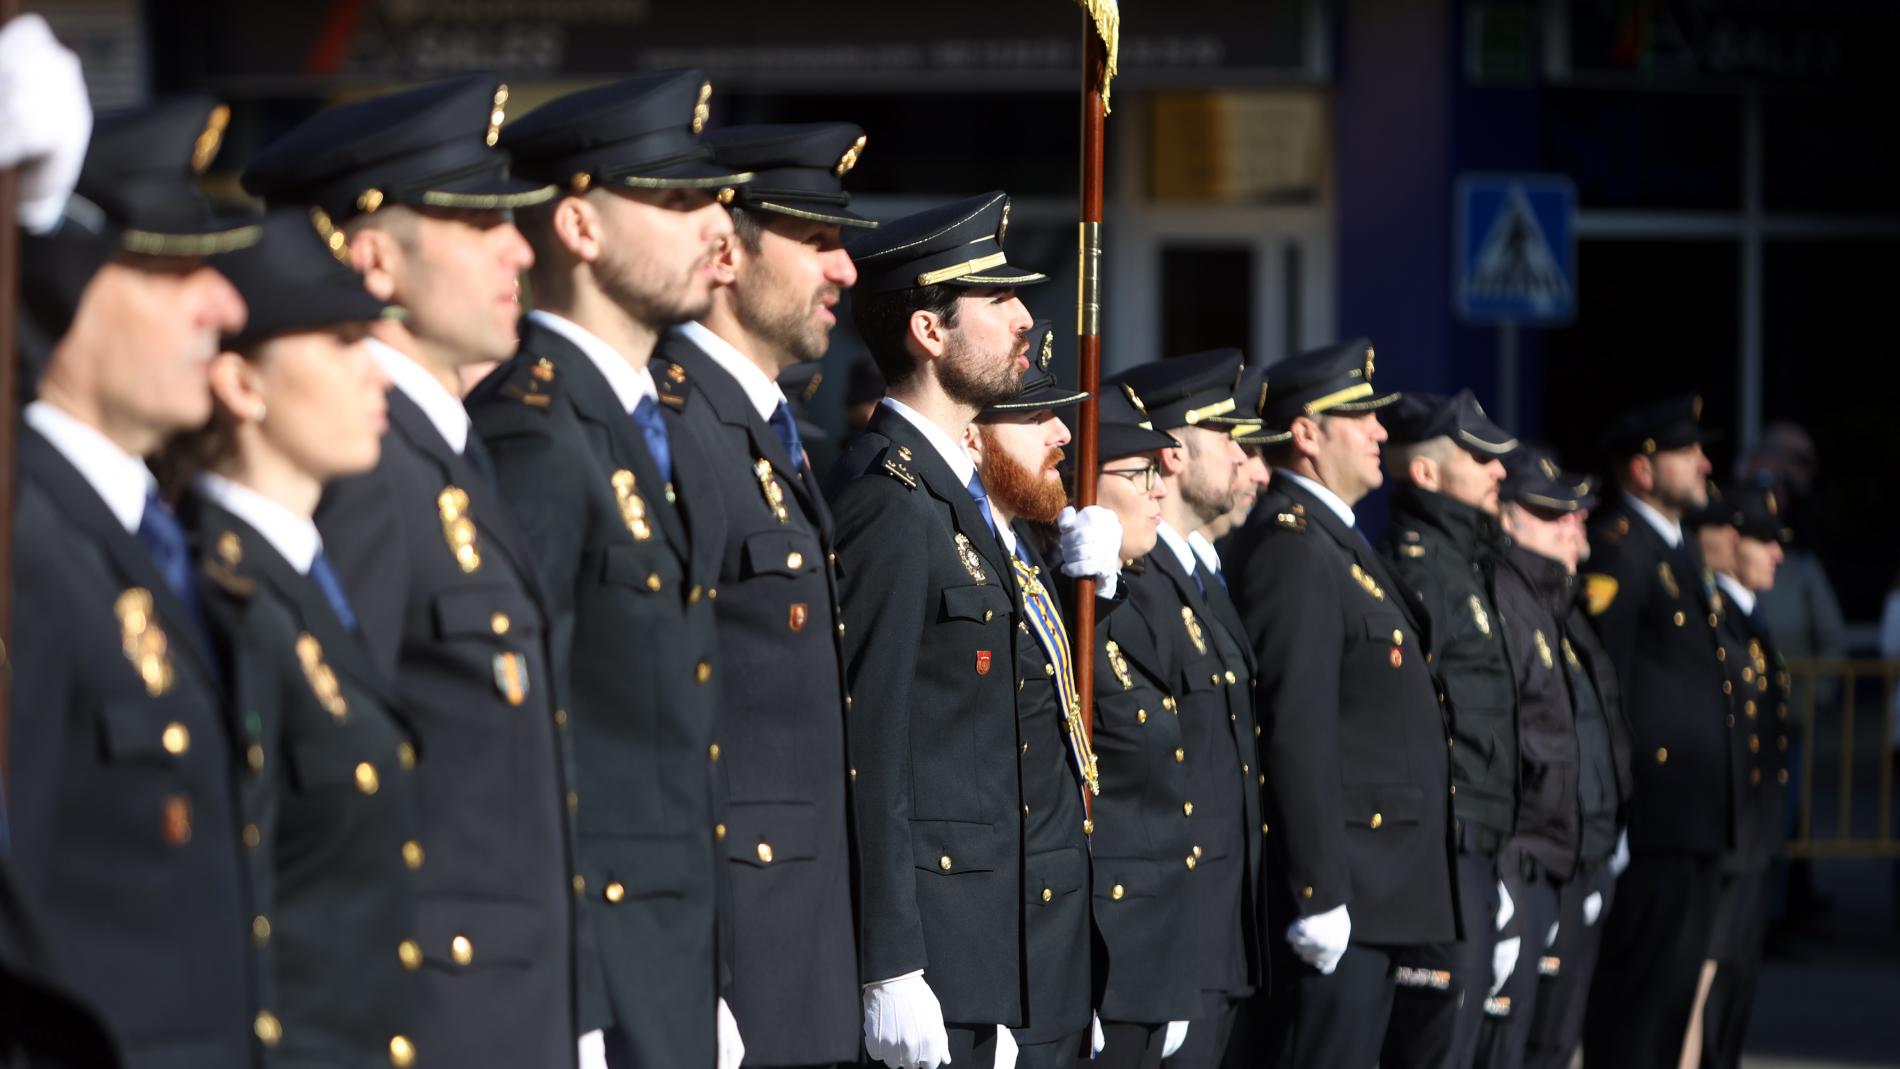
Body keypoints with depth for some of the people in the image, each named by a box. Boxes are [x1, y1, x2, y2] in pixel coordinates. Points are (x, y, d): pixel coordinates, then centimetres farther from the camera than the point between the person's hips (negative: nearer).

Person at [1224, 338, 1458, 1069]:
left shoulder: (1332, 541, 19)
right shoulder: (1291, 546, -14)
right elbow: (1297, 731, -21)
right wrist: (1319, 895, -24)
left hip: (1375, 891, 10)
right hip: (1338, 891, -10)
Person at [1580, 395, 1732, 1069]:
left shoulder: (1679, 555, 20)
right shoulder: (1616, 550, -11)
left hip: (1695, 822, 10)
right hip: (1654, 810, -10)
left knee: (1675, 984, 12)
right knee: (1639, 983, -7)